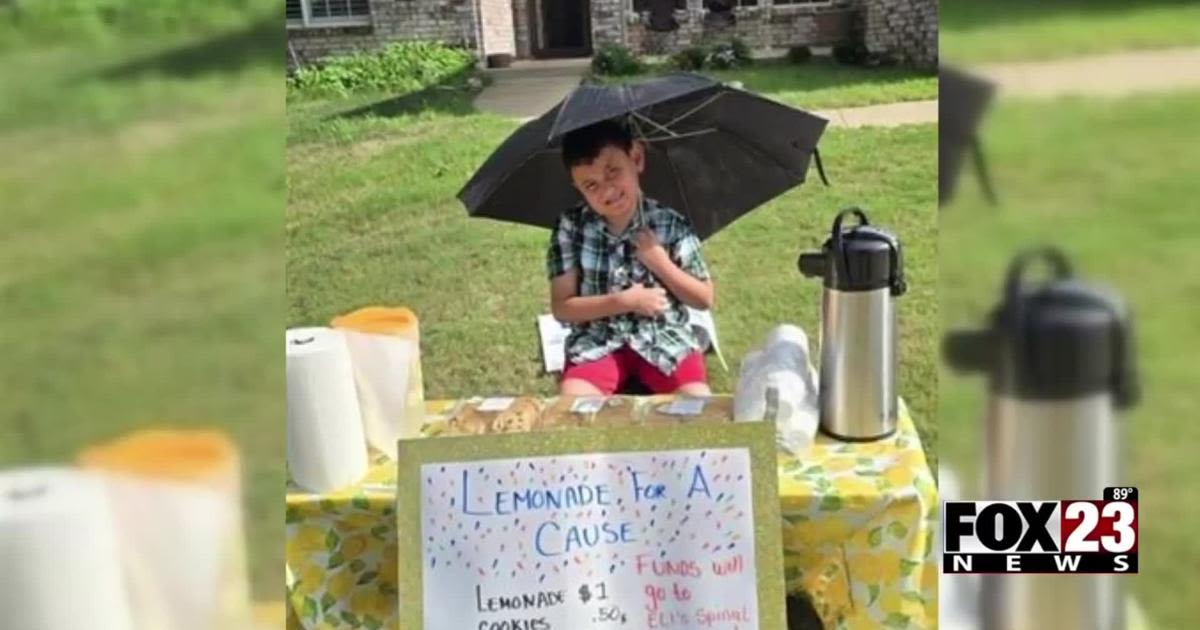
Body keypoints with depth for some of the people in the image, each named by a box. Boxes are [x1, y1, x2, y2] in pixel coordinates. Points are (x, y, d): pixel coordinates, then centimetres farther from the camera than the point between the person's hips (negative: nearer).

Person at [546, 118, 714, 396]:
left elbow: (704, 299, 1)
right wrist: (624, 302, -16)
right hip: (597, 342, 0)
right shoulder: (570, 227, -5)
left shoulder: (672, 224, -6)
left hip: (665, 338, 0)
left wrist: (660, 262, -13)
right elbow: (561, 308, -5)